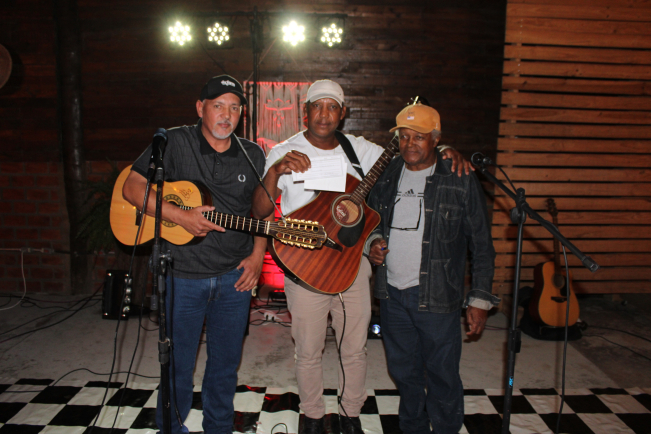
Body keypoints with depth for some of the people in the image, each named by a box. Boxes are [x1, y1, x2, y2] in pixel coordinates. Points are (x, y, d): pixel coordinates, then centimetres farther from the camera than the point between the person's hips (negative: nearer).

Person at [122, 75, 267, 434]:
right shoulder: (175, 142, -6)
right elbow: (132, 188, -10)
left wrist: (257, 254, -1)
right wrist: (181, 217, -21)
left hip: (235, 275, 3)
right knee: (178, 363, 12)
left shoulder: (253, 155, 5)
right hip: (182, 274, -2)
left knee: (226, 362, 15)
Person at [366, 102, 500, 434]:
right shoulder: (386, 176, 6)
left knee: (442, 378, 6)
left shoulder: (460, 180, -6)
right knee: (403, 372, 18)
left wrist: (480, 299, -6)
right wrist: (373, 241, -1)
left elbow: (481, 245, -4)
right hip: (392, 294, 5)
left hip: (437, 298, -4)